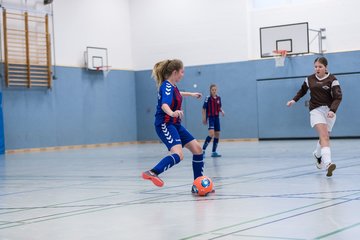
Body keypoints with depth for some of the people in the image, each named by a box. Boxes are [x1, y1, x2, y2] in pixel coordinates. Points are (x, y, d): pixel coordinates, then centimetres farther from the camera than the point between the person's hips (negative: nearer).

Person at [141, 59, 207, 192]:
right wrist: (172, 113, -58)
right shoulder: (167, 86, -17)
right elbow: (164, 104, -37)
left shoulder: (171, 86, 12)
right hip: (165, 125, -10)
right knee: (178, 155, -31)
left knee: (197, 148, 7)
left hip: (175, 124, 10)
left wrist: (191, 94, 53)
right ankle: (152, 173, -44)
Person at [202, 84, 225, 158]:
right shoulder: (208, 98, -10)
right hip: (210, 117, -6)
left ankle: (214, 152, 16)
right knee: (211, 134, -21)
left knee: (217, 134, 7)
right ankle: (203, 150, -14)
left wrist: (221, 111, -4)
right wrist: (204, 118, -10)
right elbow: (204, 108, -7)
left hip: (216, 117, 6)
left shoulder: (218, 98, 5)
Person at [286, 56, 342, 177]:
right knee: (324, 135, -22)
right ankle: (328, 163, -37)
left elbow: (338, 97, -13)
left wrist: (332, 110, -27)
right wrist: (294, 100, 13)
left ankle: (317, 155, 45)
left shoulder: (332, 80, -6)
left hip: (329, 110, 0)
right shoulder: (310, 79, 5)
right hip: (316, 110, 0)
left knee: (324, 137, 12)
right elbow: (302, 90, 24)